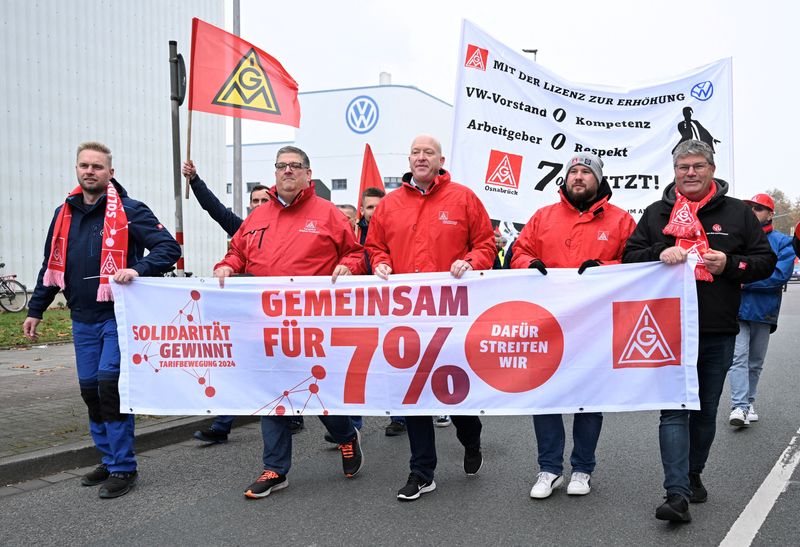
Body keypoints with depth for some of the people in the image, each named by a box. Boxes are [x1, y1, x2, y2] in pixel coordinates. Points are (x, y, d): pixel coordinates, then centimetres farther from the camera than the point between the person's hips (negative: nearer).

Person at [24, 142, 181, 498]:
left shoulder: (129, 211, -7)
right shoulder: (65, 213, 12)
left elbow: (169, 248, -11)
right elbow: (51, 266, 19)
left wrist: (138, 269, -28)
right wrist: (36, 309, 16)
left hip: (118, 316, -6)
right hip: (83, 318, 6)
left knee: (110, 384, -11)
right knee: (90, 388, 10)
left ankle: (122, 468, 1)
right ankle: (109, 460, 25)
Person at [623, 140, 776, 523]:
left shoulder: (737, 213, 9)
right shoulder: (656, 214, 10)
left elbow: (766, 261, 8)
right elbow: (629, 256, 8)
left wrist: (730, 264, -11)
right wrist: (658, 254, -13)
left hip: (718, 333, 2)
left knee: (706, 410, 13)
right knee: (675, 410, -7)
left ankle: (693, 475, 32)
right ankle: (677, 494, -9)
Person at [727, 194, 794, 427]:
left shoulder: (782, 242, 2)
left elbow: (781, 275, -11)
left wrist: (745, 282, -16)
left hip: (763, 311, 1)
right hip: (736, 309, -1)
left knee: (755, 361, 12)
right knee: (738, 358, -12)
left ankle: (748, 402, 25)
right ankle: (739, 407, -16)